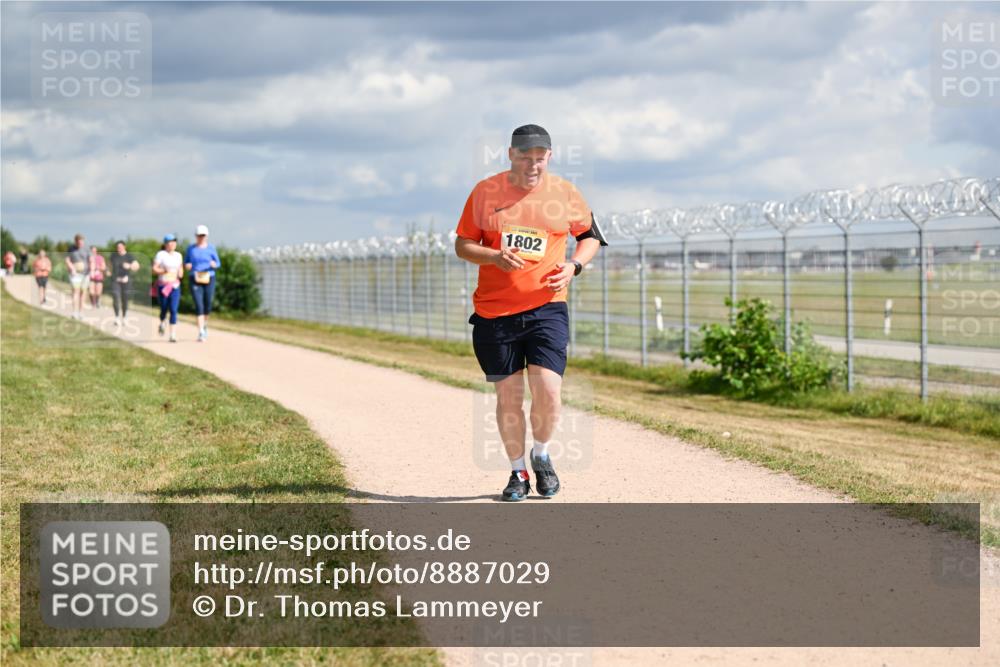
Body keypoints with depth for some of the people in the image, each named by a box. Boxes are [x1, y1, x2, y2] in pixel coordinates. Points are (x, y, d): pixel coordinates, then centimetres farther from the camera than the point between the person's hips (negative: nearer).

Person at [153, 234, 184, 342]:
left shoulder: (178, 255, 9)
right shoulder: (161, 254, -5)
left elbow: (181, 268, 21)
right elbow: (154, 269, -8)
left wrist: (181, 273, -1)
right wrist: (164, 271, -24)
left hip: (175, 286, 3)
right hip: (163, 286, -3)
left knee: (173, 310, -9)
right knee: (164, 309, 7)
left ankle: (173, 335, -10)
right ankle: (162, 323, 42)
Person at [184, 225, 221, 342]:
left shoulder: (211, 248, 3)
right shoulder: (191, 249, 6)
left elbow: (218, 263, 5)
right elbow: (186, 263, 15)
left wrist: (214, 264, -18)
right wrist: (187, 266, -9)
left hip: (209, 279, 0)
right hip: (195, 280, 0)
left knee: (207, 305, 7)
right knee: (199, 306, -11)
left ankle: (205, 324, 38)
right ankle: (201, 332, -13)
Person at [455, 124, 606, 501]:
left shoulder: (565, 194, 3)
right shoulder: (485, 192, 2)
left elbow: (590, 235, 17)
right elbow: (462, 245, 6)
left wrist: (574, 265, -3)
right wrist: (495, 256, -14)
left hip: (547, 307, 0)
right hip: (493, 313, 1)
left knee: (547, 389, -13)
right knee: (508, 395, 4)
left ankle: (542, 456, 15)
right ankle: (518, 472, 21)